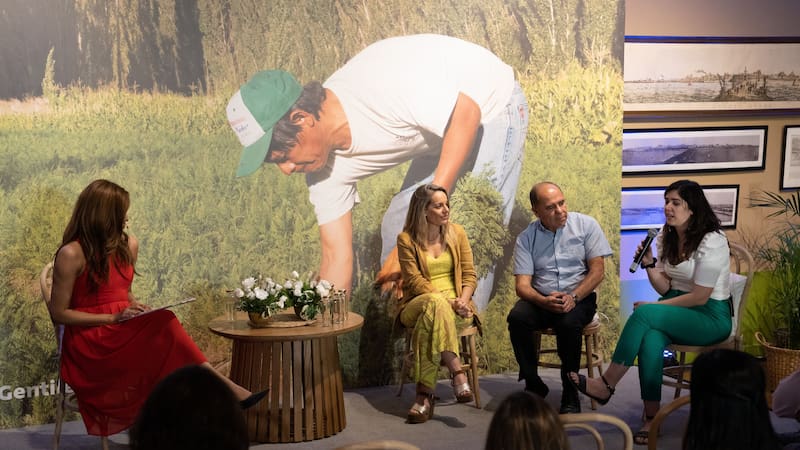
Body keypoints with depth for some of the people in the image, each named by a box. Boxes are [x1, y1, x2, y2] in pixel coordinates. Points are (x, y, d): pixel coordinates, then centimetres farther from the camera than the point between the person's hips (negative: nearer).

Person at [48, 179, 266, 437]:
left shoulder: (128, 245, 10)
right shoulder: (72, 254, -11)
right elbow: (59, 314, -9)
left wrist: (134, 307, 0)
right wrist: (112, 319, -17)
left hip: (123, 333, 6)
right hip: (90, 343, -6)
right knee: (165, 325, -31)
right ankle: (224, 388, -30)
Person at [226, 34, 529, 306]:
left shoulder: (377, 85, -36)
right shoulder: (327, 169, -11)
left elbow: (467, 113, -29)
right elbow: (336, 258, -7)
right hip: (443, 129, 7)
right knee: (397, 226, 7)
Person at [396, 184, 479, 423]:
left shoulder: (456, 233, 9)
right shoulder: (407, 239, 0)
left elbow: (469, 274, 6)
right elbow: (415, 281, -8)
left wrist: (463, 300, -15)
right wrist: (447, 302, -21)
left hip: (456, 307, 2)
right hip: (418, 304, -2)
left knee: (431, 321, -35)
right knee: (436, 303, -39)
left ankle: (425, 393, -37)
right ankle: (457, 372, -44)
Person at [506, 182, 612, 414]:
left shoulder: (586, 225, 0)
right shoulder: (526, 238, 3)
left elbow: (597, 270, -4)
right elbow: (522, 284, -4)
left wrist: (573, 297, -20)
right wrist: (544, 301, -25)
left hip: (579, 297, -2)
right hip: (541, 299, 2)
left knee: (569, 322, -35)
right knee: (516, 318, -29)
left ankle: (570, 395, -18)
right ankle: (533, 385, -11)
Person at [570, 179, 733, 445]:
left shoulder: (711, 241, -16)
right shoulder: (666, 236, 7)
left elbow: (700, 296, -17)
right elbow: (665, 288, 8)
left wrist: (654, 306, -14)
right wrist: (649, 265, -10)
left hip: (711, 316, -6)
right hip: (677, 308, 6)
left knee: (644, 314, -31)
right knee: (651, 338, -31)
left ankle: (607, 385, -22)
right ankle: (651, 417, -30)